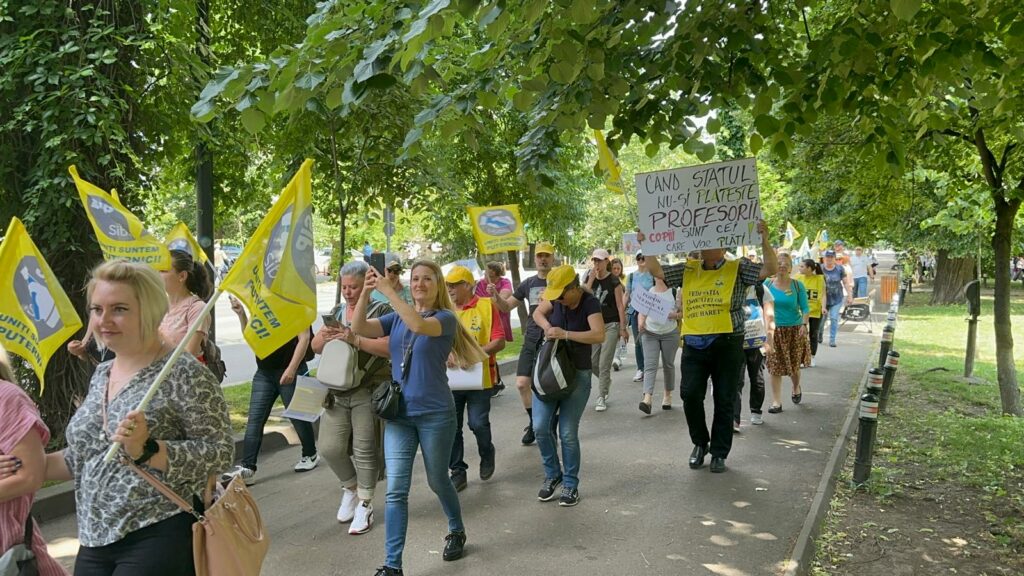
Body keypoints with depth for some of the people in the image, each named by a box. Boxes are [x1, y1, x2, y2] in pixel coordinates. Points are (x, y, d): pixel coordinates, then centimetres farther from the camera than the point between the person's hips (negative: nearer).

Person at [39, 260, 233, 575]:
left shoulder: (184, 374, -14)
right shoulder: (101, 374, 10)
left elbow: (219, 454, -17)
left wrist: (147, 450, -27)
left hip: (161, 541, -7)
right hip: (95, 542, 7)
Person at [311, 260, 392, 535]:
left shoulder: (381, 311, -4)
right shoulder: (337, 312, 15)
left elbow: (390, 347, -17)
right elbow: (315, 346, 13)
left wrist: (354, 339, -25)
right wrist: (323, 337, -10)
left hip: (369, 393, -5)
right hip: (337, 392, 5)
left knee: (365, 449, 0)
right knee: (330, 447, 2)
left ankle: (365, 505, 17)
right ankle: (350, 488, 29)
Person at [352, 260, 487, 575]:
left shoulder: (445, 318, -7)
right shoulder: (396, 318, 7)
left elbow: (419, 325, -30)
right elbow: (358, 328, -8)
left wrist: (387, 290, -29)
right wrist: (366, 291, -20)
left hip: (435, 414, -3)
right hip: (398, 414, 3)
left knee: (437, 481, 13)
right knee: (396, 490, -3)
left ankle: (457, 531, 41)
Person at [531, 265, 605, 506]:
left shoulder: (590, 303, -17)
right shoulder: (556, 296, -3)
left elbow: (599, 335, -29)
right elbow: (537, 313, 13)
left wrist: (565, 334, -35)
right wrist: (547, 327, -9)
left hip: (577, 374, -5)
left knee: (568, 433, -4)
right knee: (540, 427, -2)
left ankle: (571, 484, 13)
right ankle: (552, 474, 20)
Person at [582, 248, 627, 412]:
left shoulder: (614, 281, -7)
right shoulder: (589, 278, 6)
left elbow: (620, 306, -8)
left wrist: (623, 328, -11)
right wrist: (591, 280, -15)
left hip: (611, 325, -5)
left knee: (604, 364, -6)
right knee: (592, 362, 7)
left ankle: (601, 398, 3)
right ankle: (606, 382, 36)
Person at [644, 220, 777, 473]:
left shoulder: (738, 268, 3)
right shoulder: (688, 270, 12)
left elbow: (770, 270, -9)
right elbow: (656, 270, 9)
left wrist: (764, 241, -21)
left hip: (727, 343, -2)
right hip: (694, 343, 3)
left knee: (724, 401, 5)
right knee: (690, 394, -4)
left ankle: (719, 453, 18)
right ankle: (700, 442, 19)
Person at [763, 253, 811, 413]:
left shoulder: (797, 285, -3)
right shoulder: (767, 284, -1)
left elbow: (805, 308, -4)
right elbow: (762, 305, 6)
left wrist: (804, 324, -18)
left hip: (794, 329, 0)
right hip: (774, 330, 1)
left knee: (794, 365, 9)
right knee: (775, 366, -3)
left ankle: (796, 388, 42)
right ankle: (776, 402, 4)